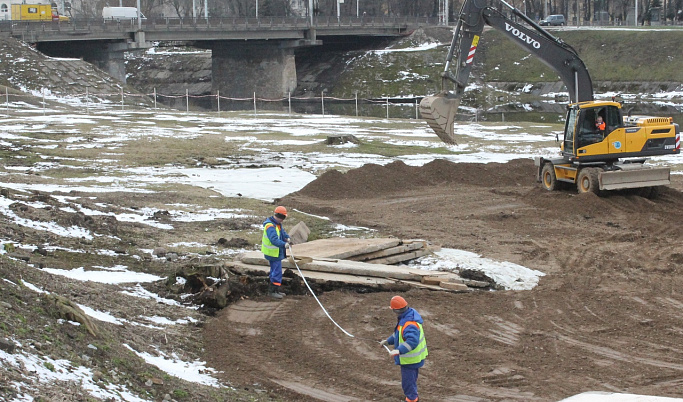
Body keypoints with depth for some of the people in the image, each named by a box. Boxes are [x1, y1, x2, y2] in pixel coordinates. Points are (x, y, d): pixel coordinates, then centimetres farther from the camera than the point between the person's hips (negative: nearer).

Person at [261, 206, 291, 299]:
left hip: (277, 252, 11)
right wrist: (284, 244, -39)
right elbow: (274, 240, -34)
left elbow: (283, 232, 18)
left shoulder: (278, 224, 10)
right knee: (277, 272, -7)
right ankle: (272, 291, 0)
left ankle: (276, 290, 29)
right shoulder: (270, 226, -24)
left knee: (275, 271, 19)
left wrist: (287, 238, -2)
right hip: (273, 253, -11)